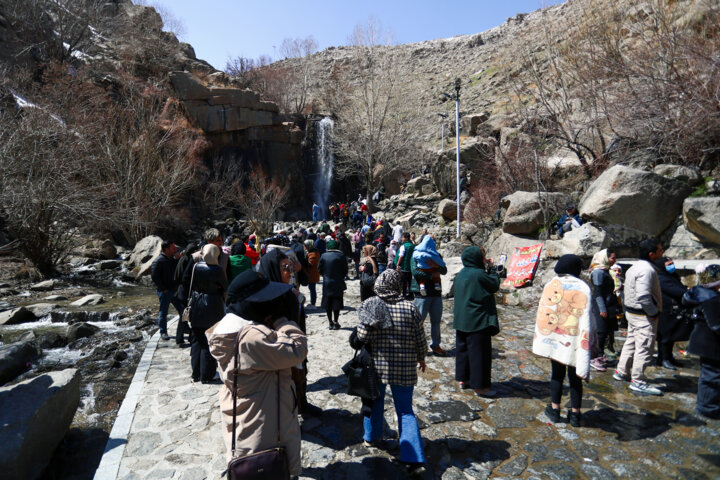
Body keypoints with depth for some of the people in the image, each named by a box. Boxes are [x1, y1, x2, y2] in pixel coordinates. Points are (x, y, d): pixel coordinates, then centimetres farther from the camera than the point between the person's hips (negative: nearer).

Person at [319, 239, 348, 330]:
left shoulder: (323, 256, -4)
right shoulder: (341, 255, -8)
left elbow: (319, 269, 2)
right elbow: (345, 269, -3)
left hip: (327, 284, 2)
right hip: (338, 284, -2)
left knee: (328, 305, 11)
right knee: (337, 303, 6)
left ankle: (330, 322, 16)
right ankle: (335, 323, 7)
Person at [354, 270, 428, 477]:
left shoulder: (370, 305, -10)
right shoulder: (409, 307, -8)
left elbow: (362, 336, -12)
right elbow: (420, 338, -2)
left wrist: (358, 343, 10)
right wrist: (421, 358, 14)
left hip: (377, 365, 1)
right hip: (405, 369, 0)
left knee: (375, 399, 25)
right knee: (405, 411, 10)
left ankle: (371, 436, 44)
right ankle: (414, 459, 5)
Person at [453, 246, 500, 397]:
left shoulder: (461, 274, 6)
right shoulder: (479, 274, -19)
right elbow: (495, 285, -7)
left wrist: (487, 269, 12)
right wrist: (491, 269, 3)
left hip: (462, 320, 8)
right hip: (478, 321, -8)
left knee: (463, 348, 16)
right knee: (479, 351, 2)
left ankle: (463, 379, 27)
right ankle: (479, 385, 10)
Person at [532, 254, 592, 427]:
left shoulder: (550, 285, -3)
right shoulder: (584, 289, -8)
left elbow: (542, 312, 1)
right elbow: (586, 318, -10)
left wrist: (541, 337, 9)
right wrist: (590, 338, -2)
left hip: (554, 338, 1)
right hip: (574, 340, -1)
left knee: (557, 373, 14)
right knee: (574, 376, 11)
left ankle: (555, 410, 22)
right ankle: (575, 414, 20)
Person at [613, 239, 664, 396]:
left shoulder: (635, 267, 11)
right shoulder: (647, 270, -21)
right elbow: (643, 296, -28)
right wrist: (654, 312, -17)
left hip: (632, 312, 10)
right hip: (644, 316, -10)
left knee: (631, 343, 19)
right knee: (644, 347, -2)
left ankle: (621, 372, 29)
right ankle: (638, 381, 5)